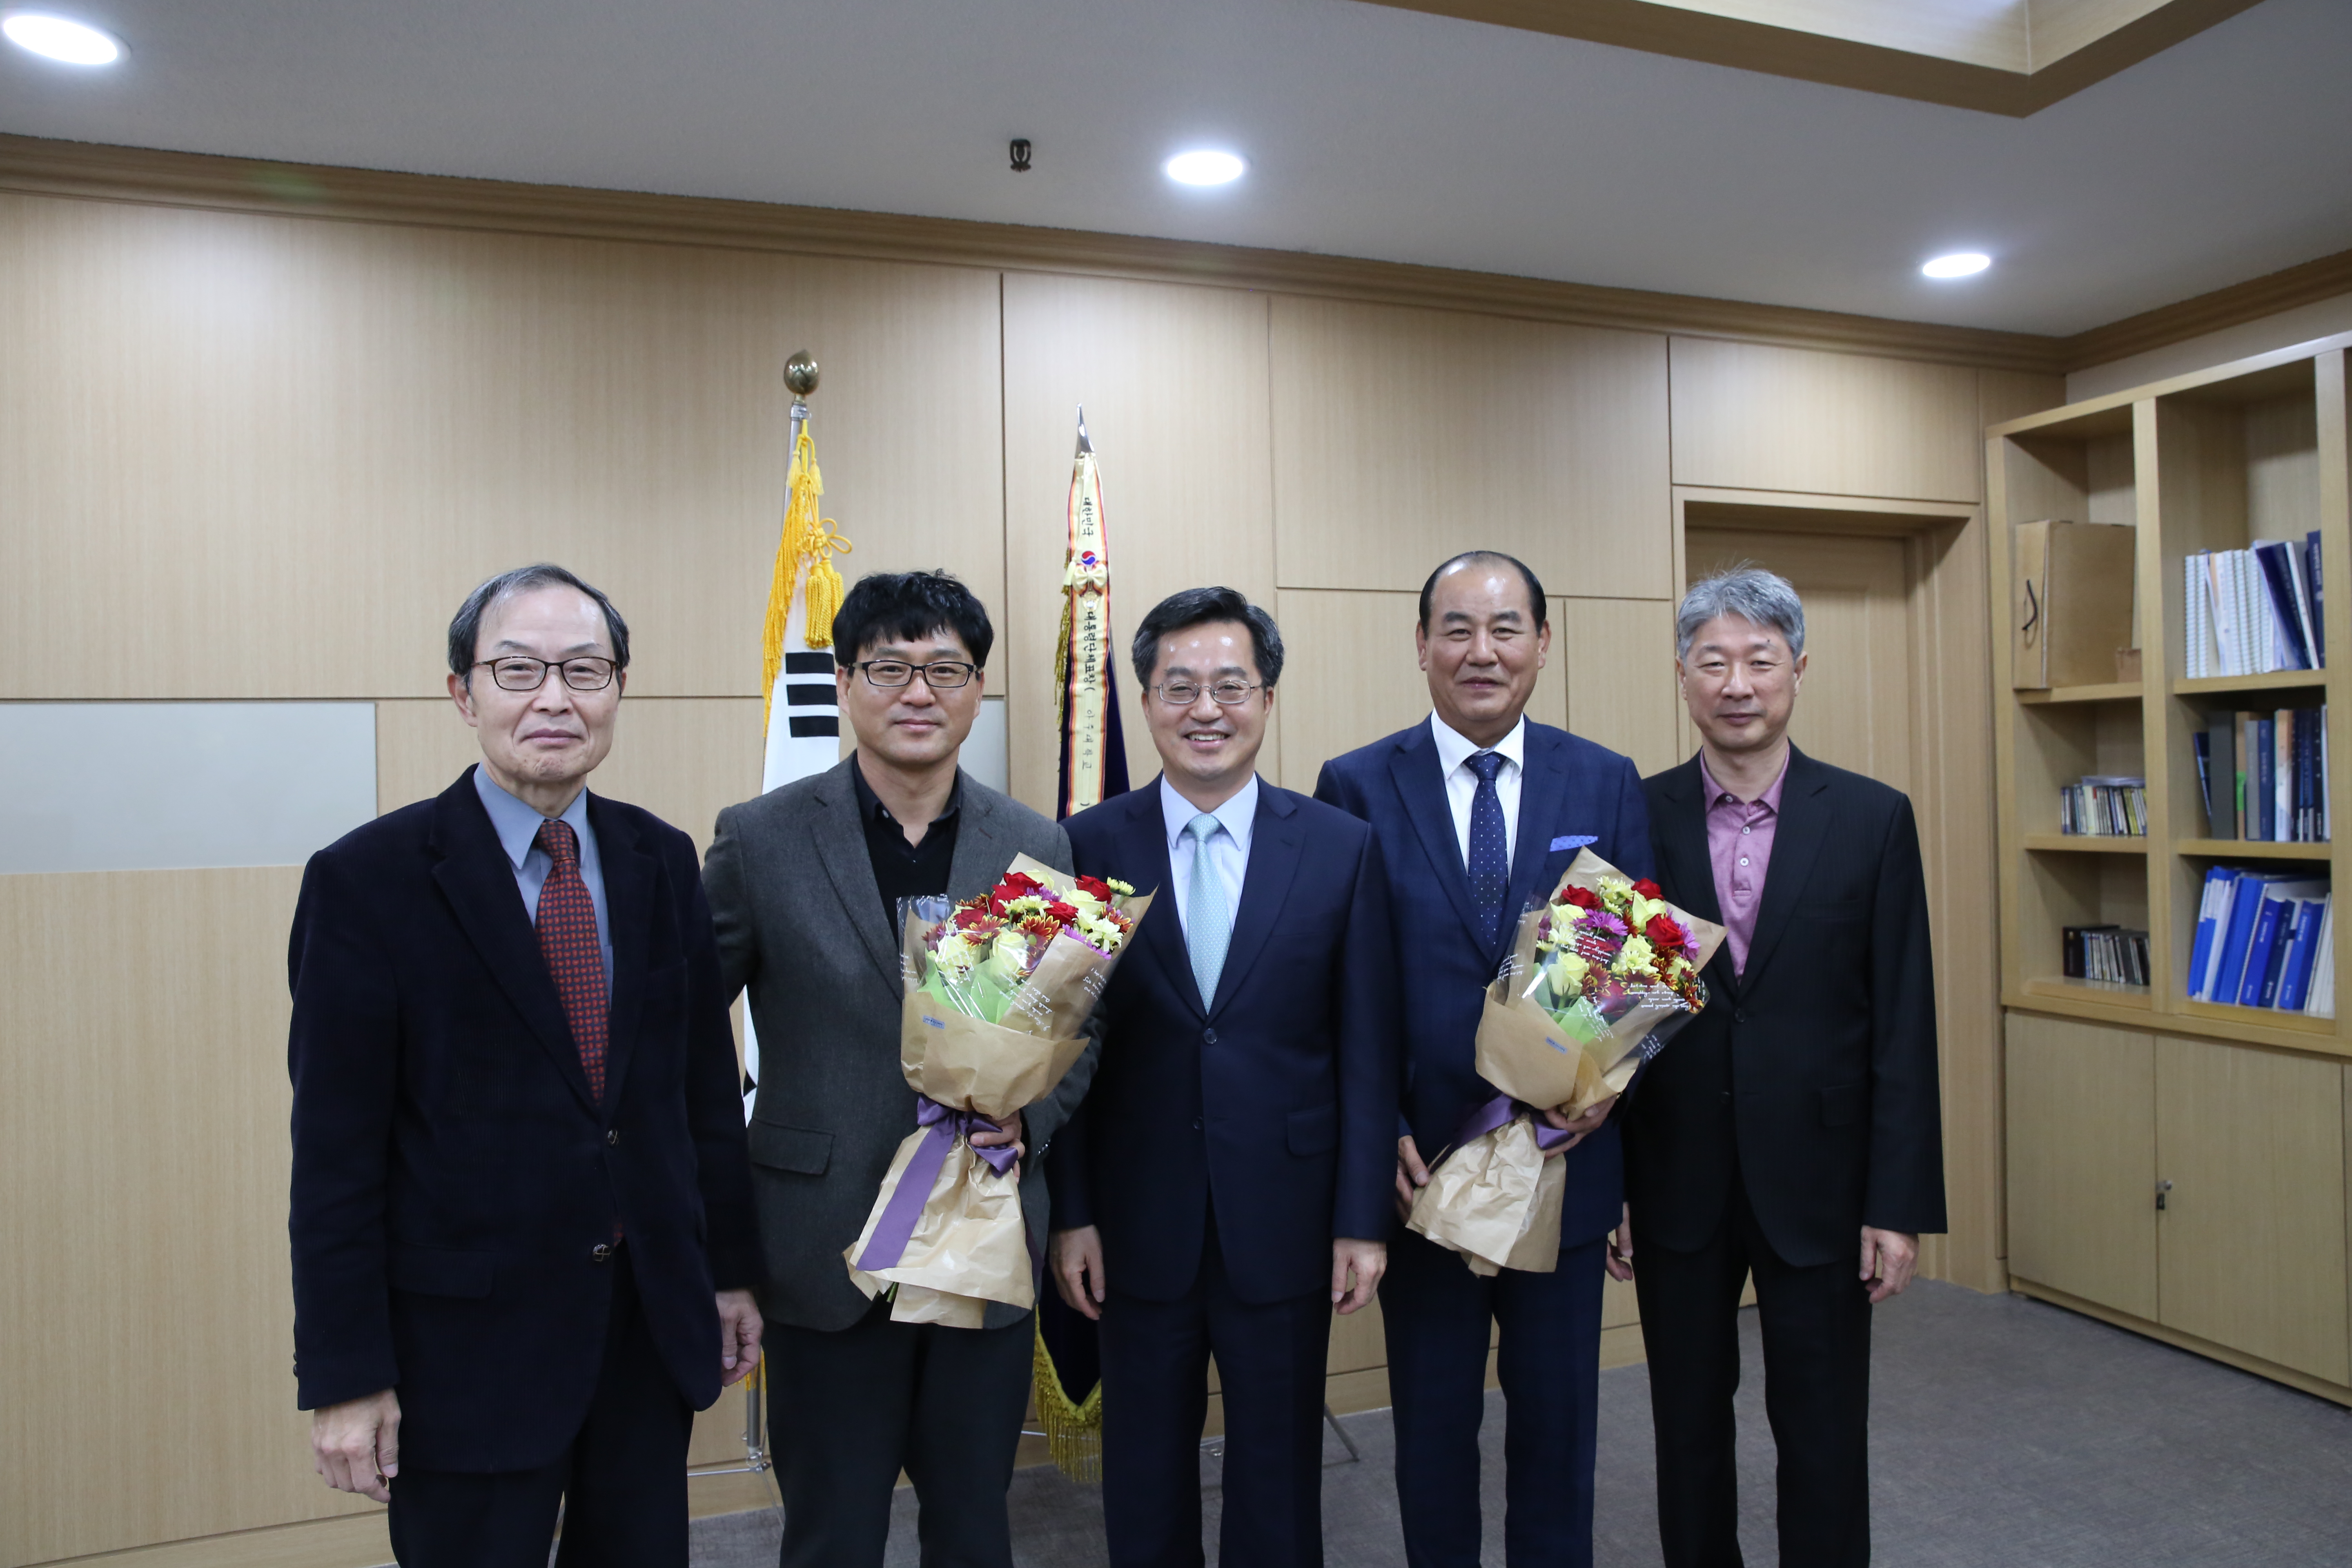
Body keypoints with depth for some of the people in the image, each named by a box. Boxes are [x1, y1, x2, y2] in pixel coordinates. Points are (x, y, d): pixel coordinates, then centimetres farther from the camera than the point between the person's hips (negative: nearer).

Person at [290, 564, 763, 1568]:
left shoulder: (663, 860, 2)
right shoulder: (369, 880, -10)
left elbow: (705, 1079, 7)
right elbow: (336, 1151, -9)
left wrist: (731, 1269, 9)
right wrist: (344, 1376, -9)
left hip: (653, 1326, 4)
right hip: (469, 1340, -4)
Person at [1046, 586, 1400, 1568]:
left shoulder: (1342, 849, -3)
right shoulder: (1090, 848, -3)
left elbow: (1367, 1053, -2)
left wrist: (1364, 1219, -3)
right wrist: (1071, 1213, -3)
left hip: (1286, 1227, 0)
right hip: (1139, 1229, 0)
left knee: (1279, 1488, 16)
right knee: (1145, 1486, 17)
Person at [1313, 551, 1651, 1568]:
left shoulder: (1607, 785, 2)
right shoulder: (1357, 787, -4)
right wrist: (1381, 1132, -12)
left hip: (1563, 1162, 2)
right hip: (1418, 1166, -1)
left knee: (1557, 1419, 17)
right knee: (1432, 1425, 16)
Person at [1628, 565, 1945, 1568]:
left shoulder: (1873, 819, -3)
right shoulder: (1636, 819, -2)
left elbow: (1903, 1025, -3)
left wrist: (1900, 1202, -5)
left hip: (1816, 1181, -1)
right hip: (1677, 1183, 1)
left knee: (1822, 1435, 11)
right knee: (1687, 1425, 16)